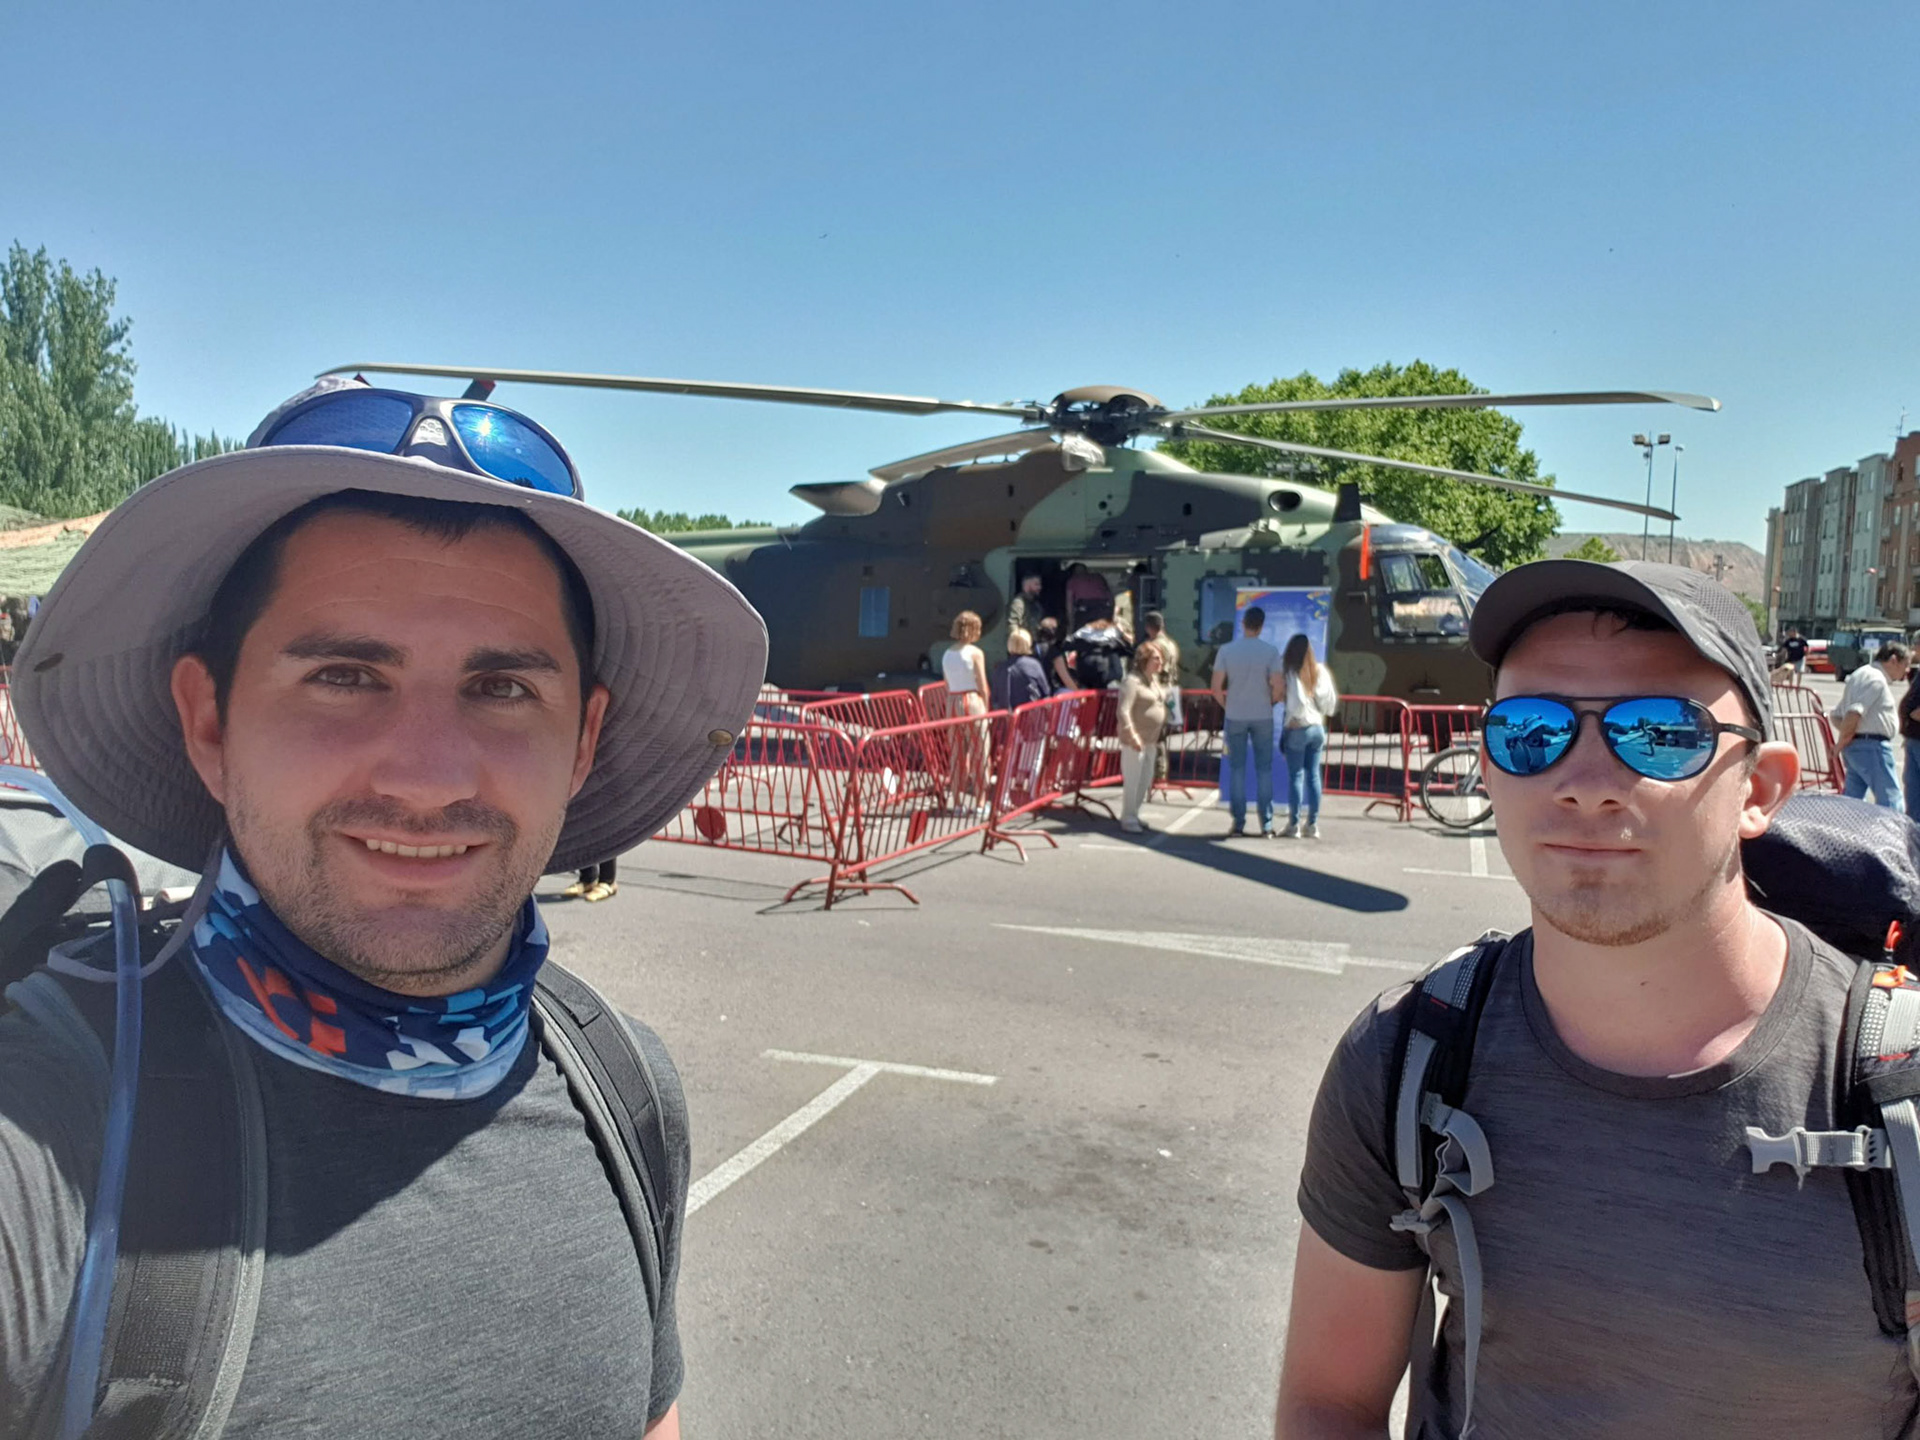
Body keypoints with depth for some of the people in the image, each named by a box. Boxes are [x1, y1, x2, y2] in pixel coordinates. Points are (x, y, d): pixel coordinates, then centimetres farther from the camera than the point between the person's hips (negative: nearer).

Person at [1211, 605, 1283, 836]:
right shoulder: (1270, 652, -8)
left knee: (1237, 769, 8)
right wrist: (1270, 704, 9)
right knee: (1264, 770, 7)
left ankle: (1238, 823, 8)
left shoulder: (1226, 650, -5)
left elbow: (1216, 687, -5)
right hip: (1263, 717, -1)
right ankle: (1266, 825, 8)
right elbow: (1277, 688, -11)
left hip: (1235, 717, 1)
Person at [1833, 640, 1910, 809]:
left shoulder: (1861, 675, 21)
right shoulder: (1876, 679, -11)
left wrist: (1844, 736, 6)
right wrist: (1842, 741, -14)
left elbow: (1837, 715, 22)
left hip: (1855, 747, 10)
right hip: (1872, 746, -10)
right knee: (1890, 801, -8)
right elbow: (1854, 712, -25)